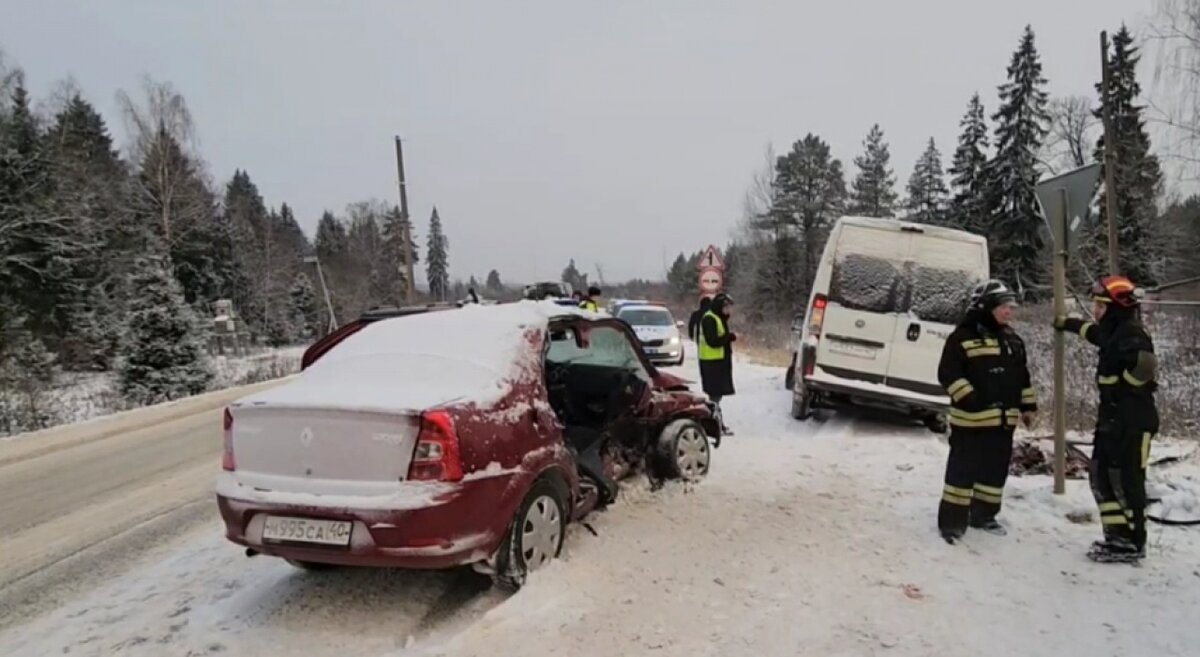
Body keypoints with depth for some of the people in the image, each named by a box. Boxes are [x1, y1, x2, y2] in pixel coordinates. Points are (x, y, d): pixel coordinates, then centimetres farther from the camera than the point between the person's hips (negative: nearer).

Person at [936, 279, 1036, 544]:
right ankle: (952, 520, 4)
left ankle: (983, 514, 28)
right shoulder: (963, 337, -10)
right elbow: (947, 373, -15)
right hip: (972, 418, -7)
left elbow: (1023, 376, 22)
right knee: (963, 469, -3)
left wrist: (1028, 406, 19)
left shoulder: (1013, 340, 15)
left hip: (1004, 419, 8)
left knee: (996, 470, 14)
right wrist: (968, 397, -22)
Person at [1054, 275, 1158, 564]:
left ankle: (1132, 543, 8)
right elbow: (1091, 331, 36)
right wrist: (1066, 323, 51)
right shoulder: (1114, 331, 13)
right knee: (1101, 476, 12)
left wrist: (1123, 389, -16)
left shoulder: (1131, 333, -17)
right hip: (1112, 419, 10)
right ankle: (1117, 536, 18)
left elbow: (1146, 365, -33)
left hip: (1133, 422, -10)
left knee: (1127, 481, -3)